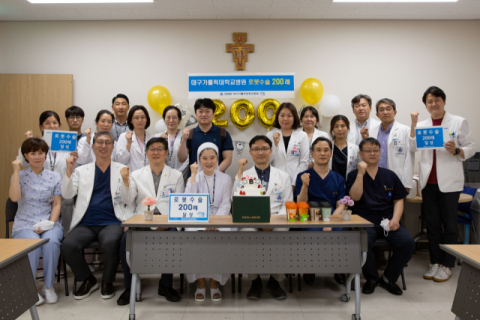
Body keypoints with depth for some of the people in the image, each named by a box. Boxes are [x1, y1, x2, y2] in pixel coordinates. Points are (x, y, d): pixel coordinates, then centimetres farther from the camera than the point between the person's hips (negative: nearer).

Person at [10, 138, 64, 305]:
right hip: (25, 224, 0)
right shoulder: (20, 176, 8)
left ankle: (48, 286, -12)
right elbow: (14, 197, -11)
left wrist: (50, 223, -10)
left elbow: (57, 204, 5)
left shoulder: (54, 177, 10)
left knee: (51, 242, -32)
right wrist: (16, 170, -10)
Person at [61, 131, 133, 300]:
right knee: (68, 245, -25)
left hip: (112, 223, -2)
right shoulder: (81, 170, 16)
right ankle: (88, 280, 5)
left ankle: (107, 282, -1)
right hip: (86, 223, 2)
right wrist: (69, 170, -7)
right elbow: (67, 194, 5)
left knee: (110, 243, -32)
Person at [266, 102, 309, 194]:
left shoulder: (302, 136, 4)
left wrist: (294, 183, -6)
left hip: (295, 184, 0)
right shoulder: (270, 135, 6)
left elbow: (304, 163, 1)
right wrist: (275, 144, -10)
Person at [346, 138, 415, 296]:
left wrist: (395, 219, -4)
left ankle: (388, 278, 3)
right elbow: (355, 197, -7)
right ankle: (372, 278, -1)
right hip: (364, 222, -3)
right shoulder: (354, 175, 8)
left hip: (387, 221, 3)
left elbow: (399, 200, 13)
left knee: (408, 242, -23)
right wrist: (360, 174, -13)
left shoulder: (390, 175, 16)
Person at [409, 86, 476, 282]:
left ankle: (447, 265, 13)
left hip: (449, 181, -3)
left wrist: (456, 151, -19)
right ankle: (435, 262, 20)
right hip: (429, 181, 3)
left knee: (449, 223, 3)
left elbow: (471, 148, 1)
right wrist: (413, 125, -11)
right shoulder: (422, 125, 11)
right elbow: (413, 147, -3)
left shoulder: (459, 122, 2)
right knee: (432, 223, 9)